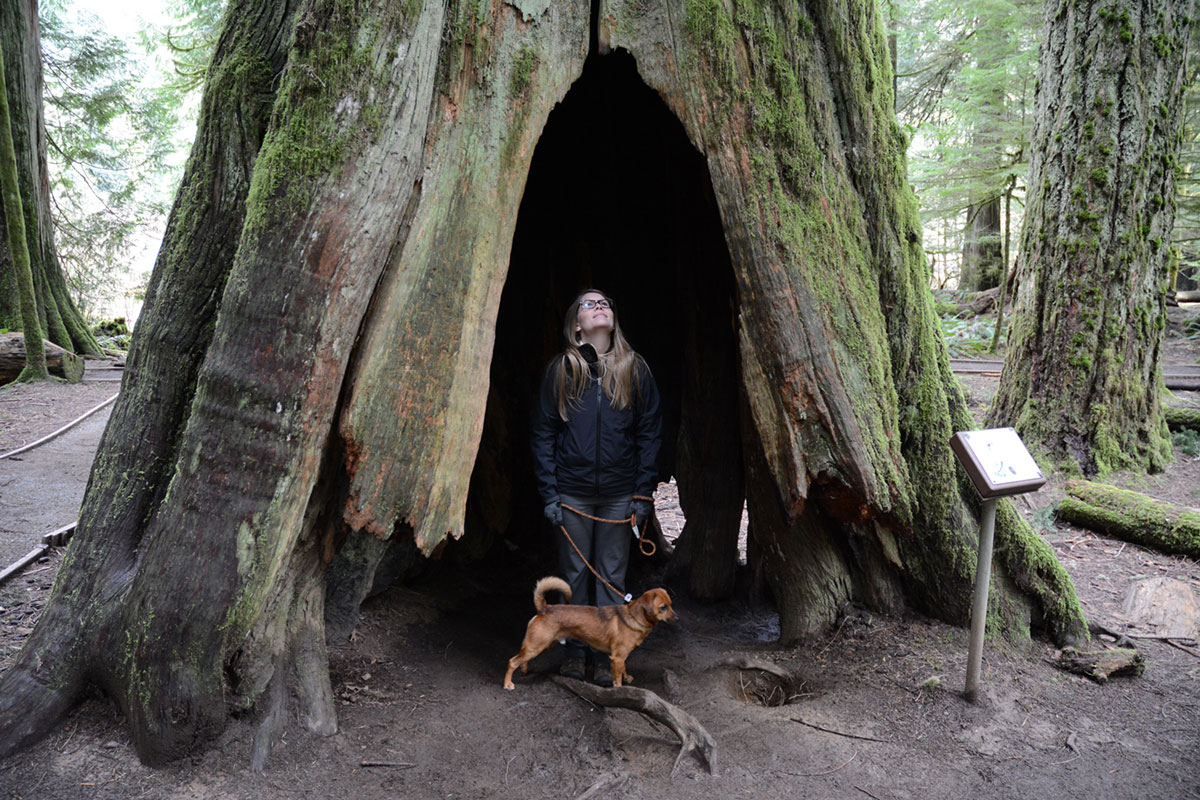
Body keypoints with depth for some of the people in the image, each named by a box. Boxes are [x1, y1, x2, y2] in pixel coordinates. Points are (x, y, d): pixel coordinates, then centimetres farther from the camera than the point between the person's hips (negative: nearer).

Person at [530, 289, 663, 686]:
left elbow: (650, 433, 3)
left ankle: (606, 654, 20)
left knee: (612, 574, 8)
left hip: (620, 493, 0)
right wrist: (549, 493, -4)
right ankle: (575, 649, 25)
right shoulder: (560, 371, 1)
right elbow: (543, 434, 2)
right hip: (573, 492, 0)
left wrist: (643, 493, -3)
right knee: (575, 573, 11)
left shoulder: (634, 369, 2)